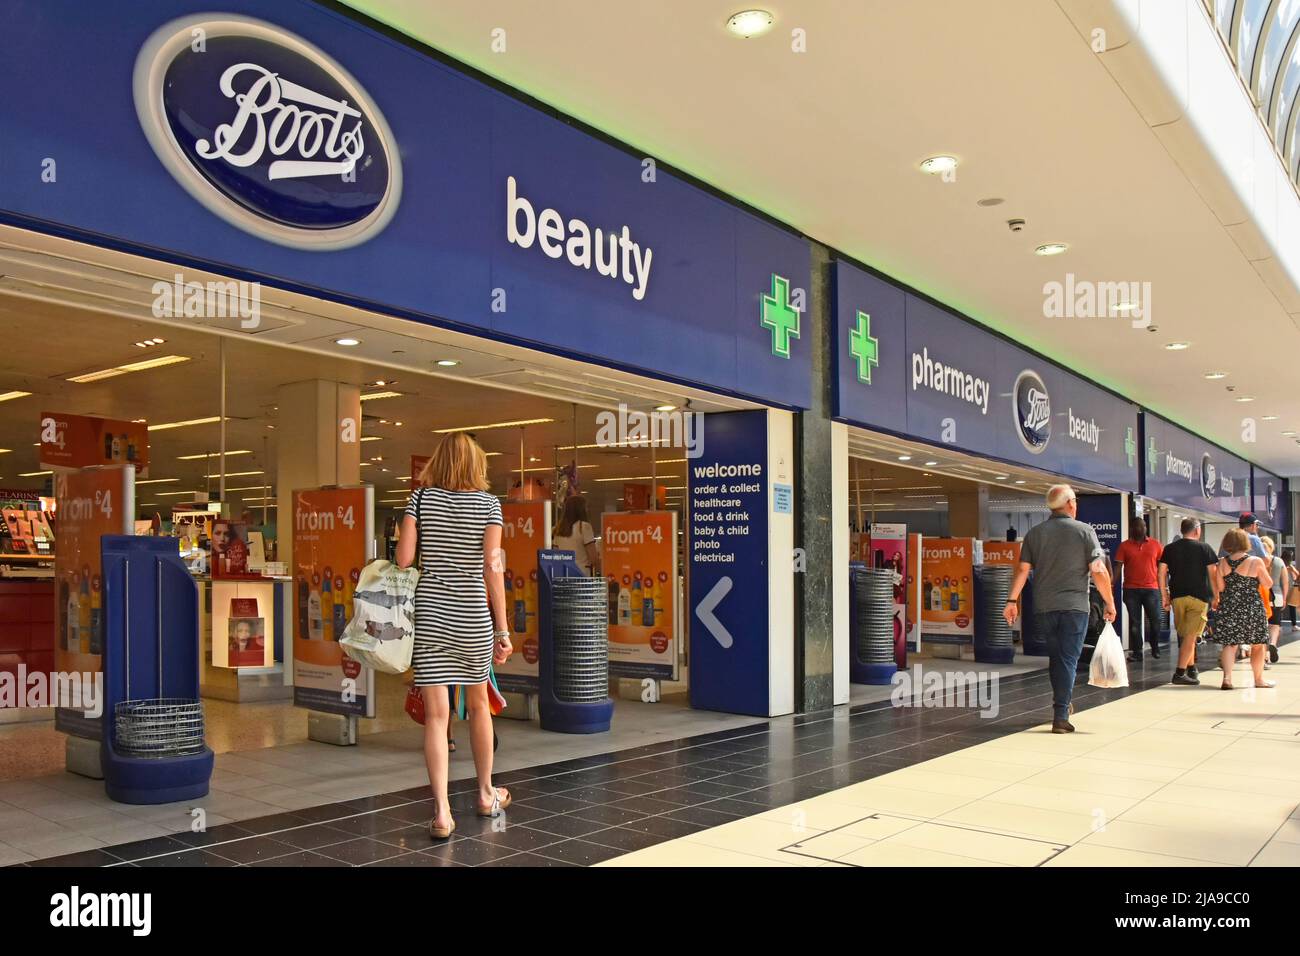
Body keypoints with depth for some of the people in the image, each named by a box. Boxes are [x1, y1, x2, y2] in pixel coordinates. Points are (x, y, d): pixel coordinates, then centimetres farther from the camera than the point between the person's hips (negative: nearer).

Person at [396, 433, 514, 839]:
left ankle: (441, 812, -4)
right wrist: (502, 629, -3)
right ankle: (486, 794, 32)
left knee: (436, 713, 1)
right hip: (473, 615, 0)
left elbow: (403, 559, -5)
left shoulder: (421, 497, 1)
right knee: (478, 704, 18)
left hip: (428, 613, 0)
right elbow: (492, 566, -6)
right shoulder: (489, 503, -2)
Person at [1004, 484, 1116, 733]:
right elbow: (1098, 571, -8)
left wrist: (1012, 600, 5)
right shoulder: (1084, 531, -4)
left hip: (1043, 607, 3)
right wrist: (1110, 603, 0)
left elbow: (1023, 569, 2)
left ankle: (1062, 704, 31)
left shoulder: (1035, 532, 6)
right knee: (1068, 659, 0)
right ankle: (1060, 716, -5)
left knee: (1055, 656, 19)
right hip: (1074, 606, -3)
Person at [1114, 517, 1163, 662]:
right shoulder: (1125, 546, 4)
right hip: (1131, 589, -1)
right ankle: (1136, 652, 9)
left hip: (1151, 589, 1)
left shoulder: (1155, 544, 7)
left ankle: (1155, 648, 19)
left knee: (1155, 620, -1)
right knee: (1134, 622, 3)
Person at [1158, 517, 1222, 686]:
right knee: (1191, 636, -5)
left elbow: (1162, 573, 5)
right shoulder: (1204, 548, -1)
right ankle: (1180, 673, -12)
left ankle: (1191, 669, 24)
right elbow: (1213, 574, -2)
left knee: (1184, 635, 16)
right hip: (1199, 597, -3)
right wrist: (1216, 597, 6)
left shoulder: (1169, 548, 8)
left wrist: (1165, 596, 10)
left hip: (1177, 596, 4)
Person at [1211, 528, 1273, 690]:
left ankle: (1227, 677, -13)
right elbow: (1268, 584, 0)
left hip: (1228, 608, 2)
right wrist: (1264, 569, 15)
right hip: (1252, 608, -2)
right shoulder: (1255, 562, -9)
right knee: (1257, 645, 13)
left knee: (1229, 643, 3)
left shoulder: (1222, 562, 0)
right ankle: (1259, 679, 24)